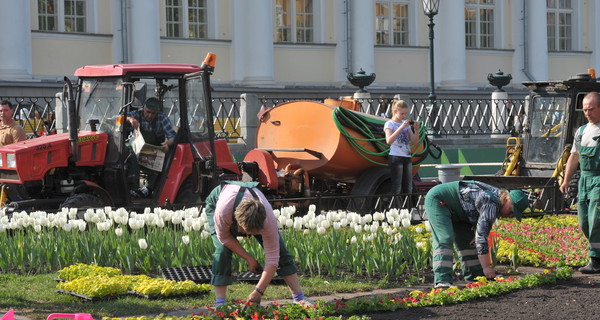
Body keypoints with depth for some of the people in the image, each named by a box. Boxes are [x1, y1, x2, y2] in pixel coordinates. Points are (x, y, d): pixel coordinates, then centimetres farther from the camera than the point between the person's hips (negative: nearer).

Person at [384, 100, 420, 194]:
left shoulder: (406, 124, 15)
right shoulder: (390, 124, -3)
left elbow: (414, 141, 12)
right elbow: (389, 141, -20)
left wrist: (416, 130, -5)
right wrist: (401, 127, -23)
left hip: (407, 158, 6)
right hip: (395, 157, -6)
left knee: (408, 188, 5)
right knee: (396, 188, -10)